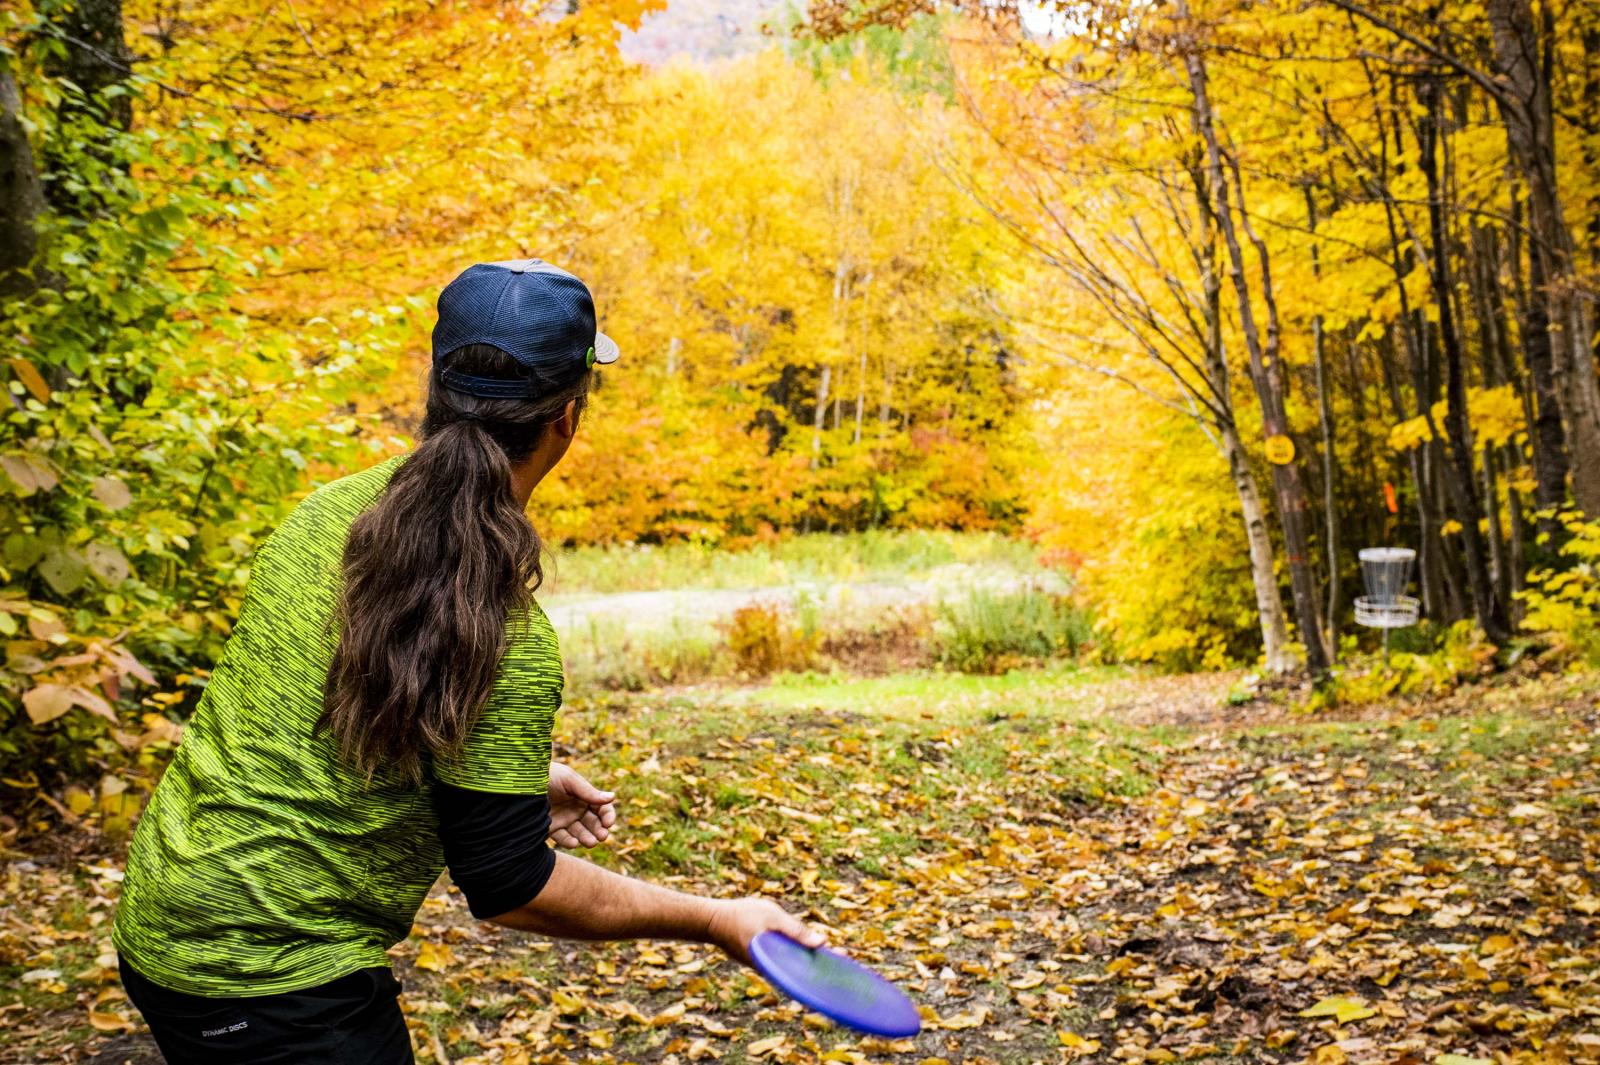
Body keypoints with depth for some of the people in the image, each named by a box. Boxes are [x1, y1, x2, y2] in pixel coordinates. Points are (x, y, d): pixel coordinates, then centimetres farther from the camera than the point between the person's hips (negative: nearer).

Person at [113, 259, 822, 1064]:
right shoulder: (508, 643, -25)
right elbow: (508, 889, -17)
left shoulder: (335, 505, -2)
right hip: (277, 984, -8)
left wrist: (519, 777, 18)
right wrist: (712, 921, -8)